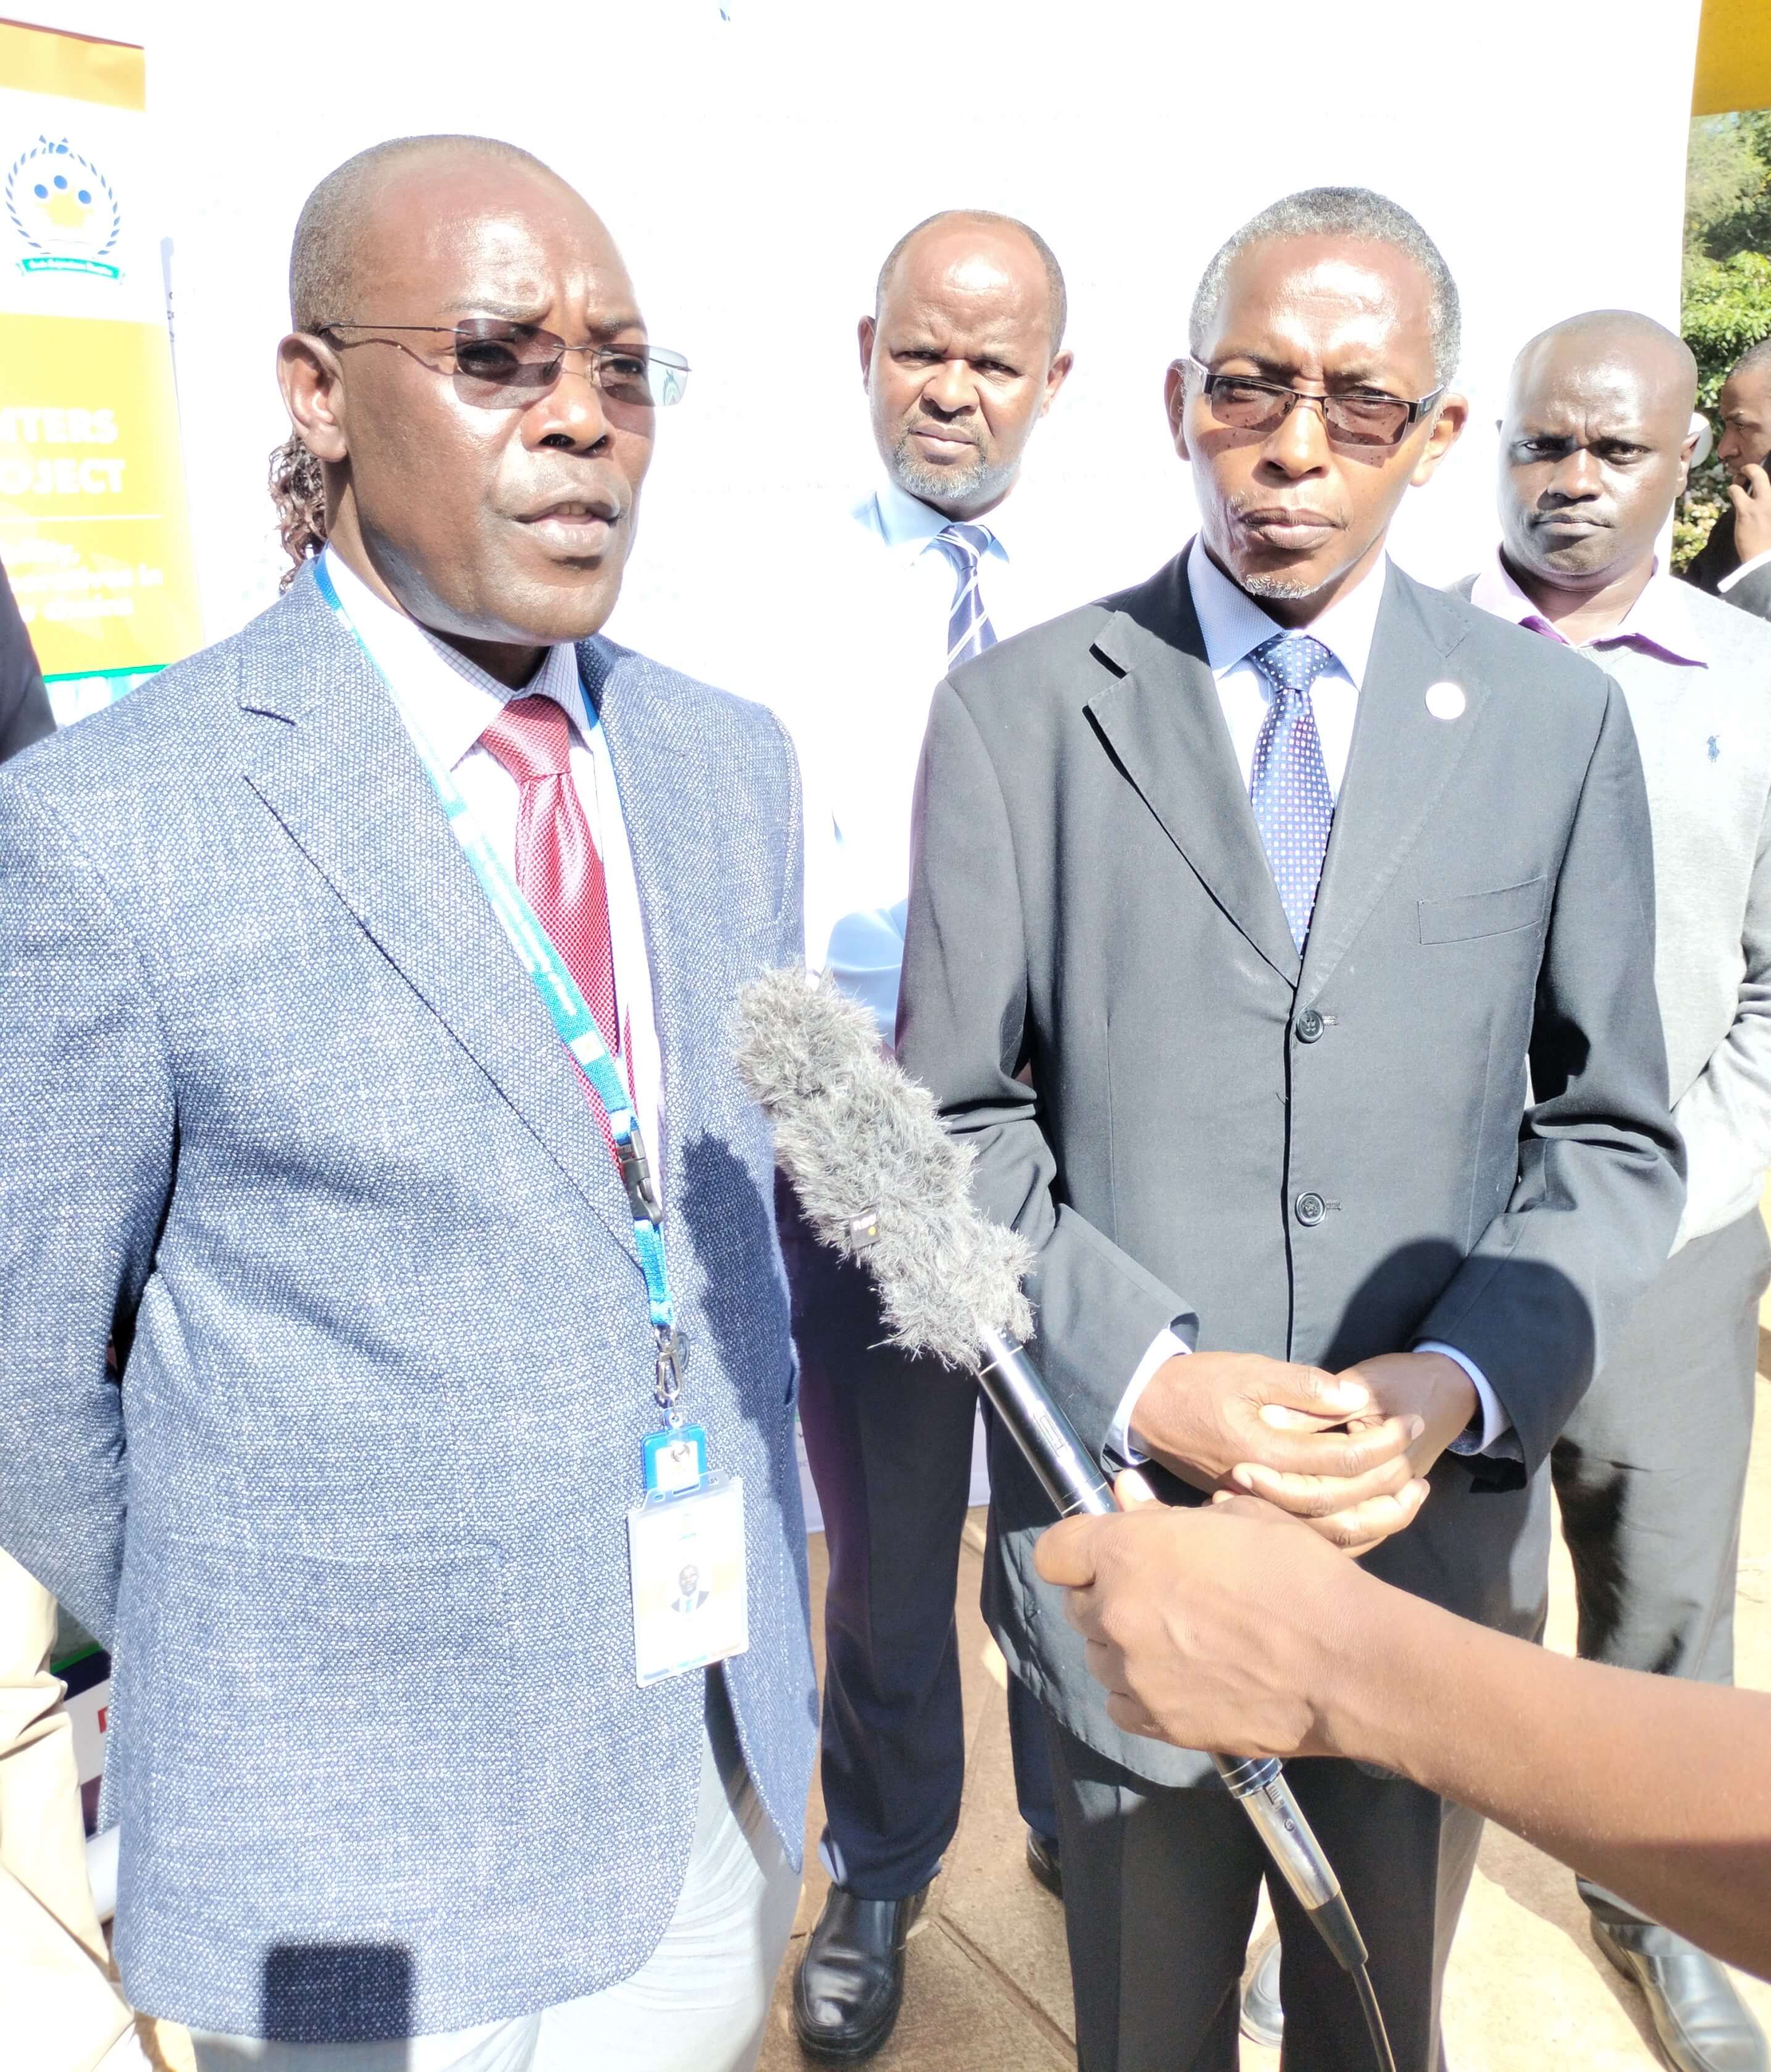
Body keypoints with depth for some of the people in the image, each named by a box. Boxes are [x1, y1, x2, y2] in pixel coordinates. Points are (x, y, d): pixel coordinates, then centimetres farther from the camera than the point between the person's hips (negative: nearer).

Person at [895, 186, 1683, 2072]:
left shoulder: (1557, 726, 0)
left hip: (1434, 1527, 2)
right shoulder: (1016, 714, -5)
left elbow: (1614, 1137, 2)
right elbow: (960, 1122, -5)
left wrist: (1458, 1383, -14)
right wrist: (1148, 1378, -17)